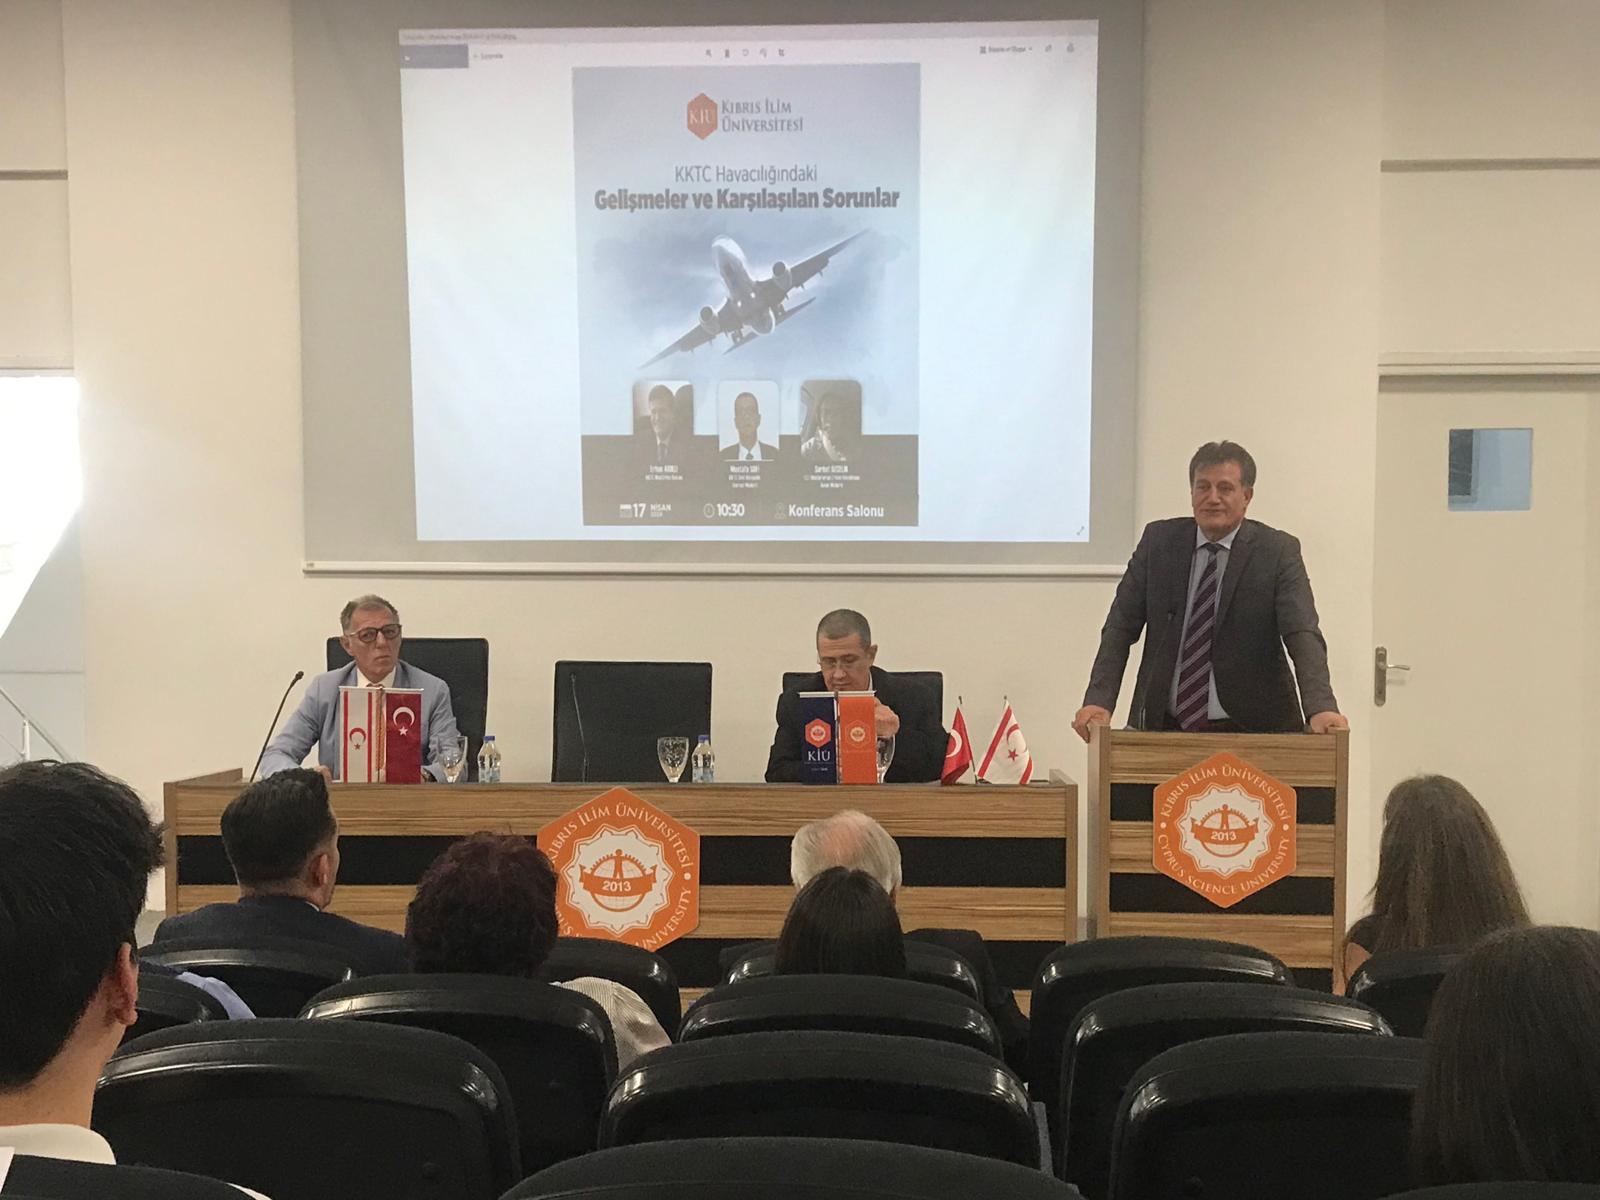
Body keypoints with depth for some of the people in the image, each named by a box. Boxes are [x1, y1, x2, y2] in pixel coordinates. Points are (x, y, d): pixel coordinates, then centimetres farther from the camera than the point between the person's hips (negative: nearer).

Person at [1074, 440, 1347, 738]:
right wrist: (1098, 700, -12)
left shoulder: (1277, 551, -2)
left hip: (1250, 730, -2)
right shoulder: (1159, 540, 4)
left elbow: (1303, 634, -12)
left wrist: (1321, 707, -30)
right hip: (1164, 728, 2)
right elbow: (1121, 627, 3)